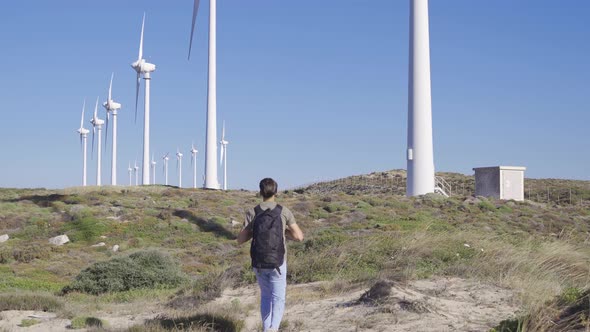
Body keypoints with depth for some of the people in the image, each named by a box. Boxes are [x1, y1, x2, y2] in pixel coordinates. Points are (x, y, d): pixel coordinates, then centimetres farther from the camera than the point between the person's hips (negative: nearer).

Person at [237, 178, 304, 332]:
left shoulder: (252, 213, -5)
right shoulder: (284, 211, -7)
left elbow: (240, 240, -4)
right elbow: (299, 236, -8)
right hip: (278, 262, -2)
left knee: (265, 296, 21)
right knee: (278, 299, 2)